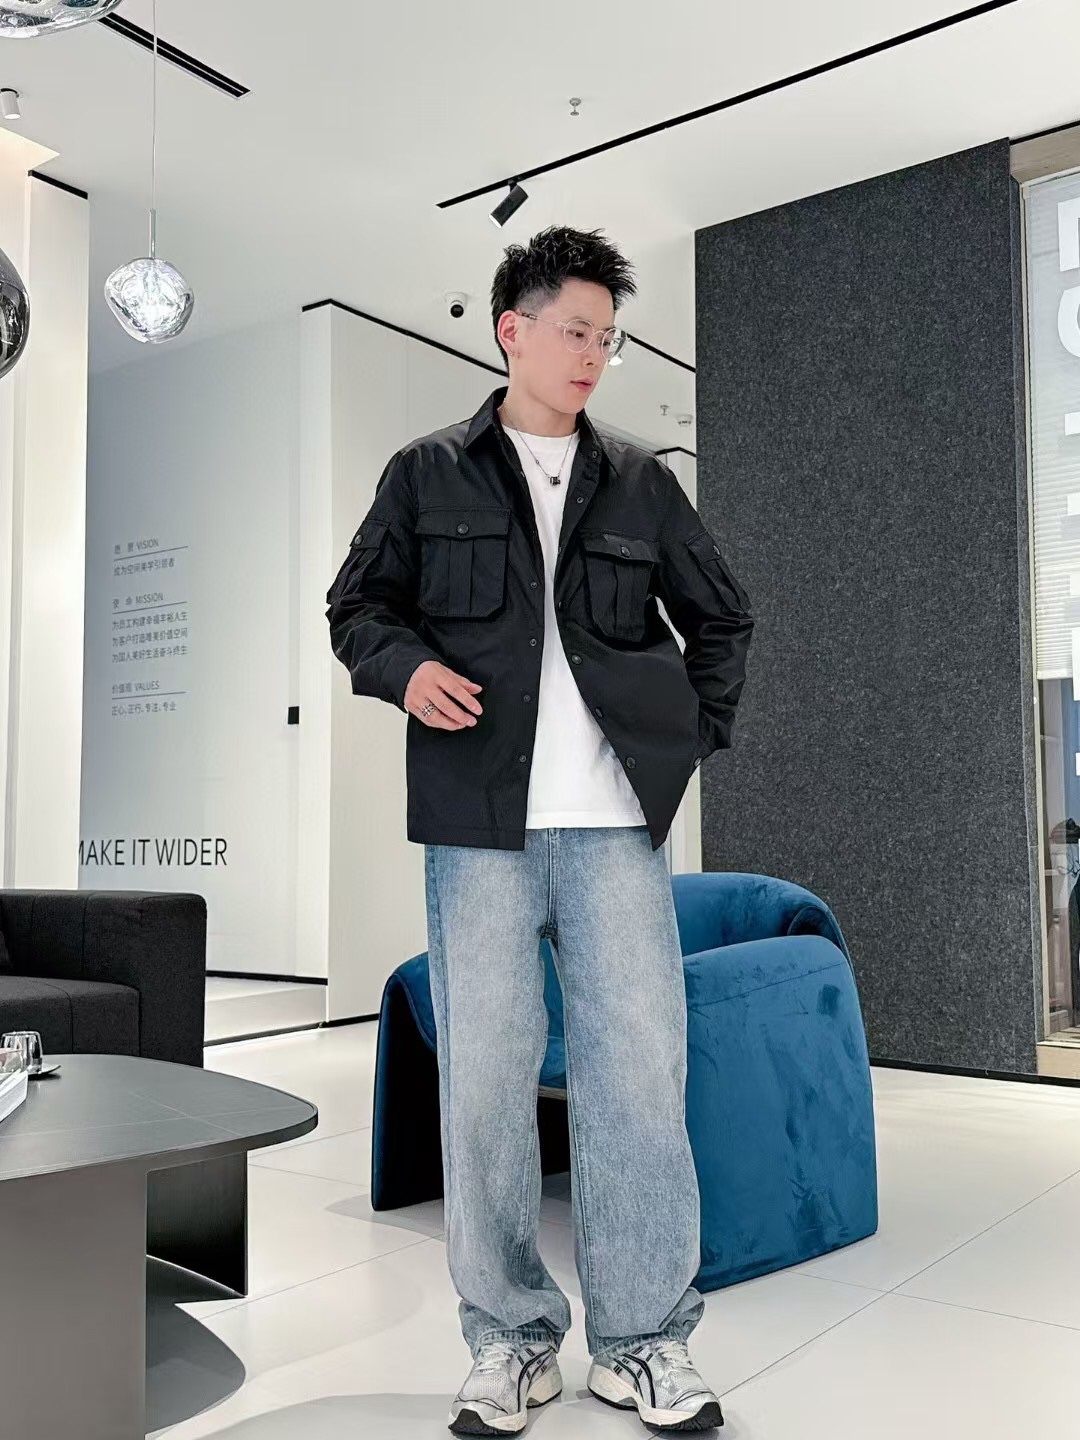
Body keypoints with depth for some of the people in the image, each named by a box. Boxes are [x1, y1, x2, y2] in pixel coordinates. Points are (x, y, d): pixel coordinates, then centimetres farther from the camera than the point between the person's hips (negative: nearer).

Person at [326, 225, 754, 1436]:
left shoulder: (640, 484, 15)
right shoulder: (427, 475, 10)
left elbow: (722, 618, 22)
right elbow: (354, 608, 13)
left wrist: (697, 734, 11)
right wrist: (403, 666, -7)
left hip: (616, 817, 2)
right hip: (480, 817, -1)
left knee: (641, 1066, -1)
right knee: (483, 1074, 1)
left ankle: (643, 1343, 14)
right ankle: (510, 1341, 17)